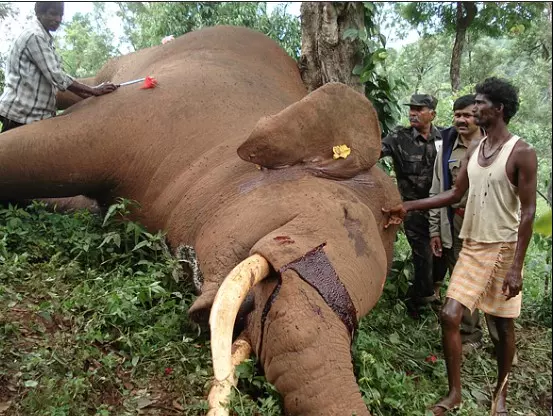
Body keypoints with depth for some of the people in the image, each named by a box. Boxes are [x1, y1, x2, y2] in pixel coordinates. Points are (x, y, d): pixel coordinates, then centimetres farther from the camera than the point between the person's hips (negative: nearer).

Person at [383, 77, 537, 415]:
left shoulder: (522, 153, -11)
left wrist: (517, 266, -17)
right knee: (449, 316, -1)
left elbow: (528, 212, -13)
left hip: (504, 249, -5)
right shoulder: (474, 150, 9)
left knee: (504, 325, 9)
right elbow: (456, 194, 12)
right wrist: (408, 207, 5)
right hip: (472, 246, 6)